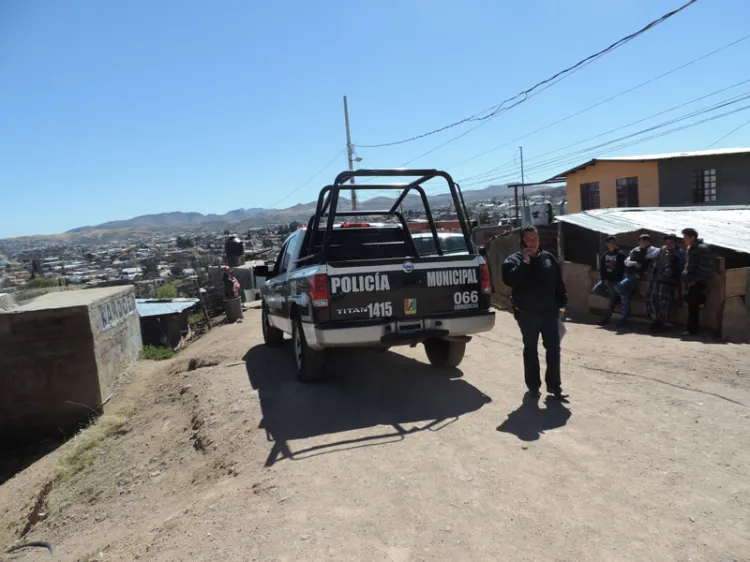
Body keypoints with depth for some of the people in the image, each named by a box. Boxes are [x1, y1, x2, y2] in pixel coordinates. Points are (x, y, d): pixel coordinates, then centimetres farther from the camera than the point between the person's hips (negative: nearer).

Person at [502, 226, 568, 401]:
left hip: (549, 312, 3)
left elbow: (559, 283, 10)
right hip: (527, 314, -3)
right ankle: (533, 386, 17)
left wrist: (561, 304, 3)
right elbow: (509, 280, -21)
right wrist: (524, 262, -20)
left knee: (553, 349, 5)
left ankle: (554, 385, 17)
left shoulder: (548, 258, 8)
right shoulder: (514, 260, -3)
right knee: (530, 350, 7)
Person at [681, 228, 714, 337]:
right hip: (691, 282, 8)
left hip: (697, 282, -8)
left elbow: (705, 267, -17)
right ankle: (692, 328, 18)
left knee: (693, 306, -6)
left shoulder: (702, 248, -12)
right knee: (692, 305, 11)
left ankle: (692, 330, -1)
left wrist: (695, 279, -17)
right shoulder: (689, 248, 15)